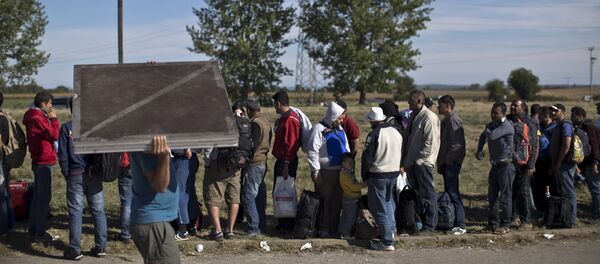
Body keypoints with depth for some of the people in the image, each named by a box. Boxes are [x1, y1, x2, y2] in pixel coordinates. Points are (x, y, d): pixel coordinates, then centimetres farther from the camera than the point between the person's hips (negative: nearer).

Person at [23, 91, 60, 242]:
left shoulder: (35, 117, 17)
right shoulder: (38, 119, -16)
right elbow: (55, 135, -17)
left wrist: (50, 119, 6)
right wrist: (54, 119, -7)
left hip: (38, 161, 11)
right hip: (44, 162, -11)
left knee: (38, 195, 16)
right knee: (44, 197, -7)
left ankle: (34, 229, 24)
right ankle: (40, 233, -4)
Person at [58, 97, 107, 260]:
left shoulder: (66, 128, -3)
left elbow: (62, 154, -2)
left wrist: (66, 173, 8)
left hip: (75, 175, -1)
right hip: (94, 174, 2)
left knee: (75, 211, 2)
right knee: (98, 210, 8)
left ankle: (75, 250, 4)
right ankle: (100, 247, 13)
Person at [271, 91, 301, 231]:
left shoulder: (290, 119, -18)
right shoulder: (282, 118, 15)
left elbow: (291, 144, -22)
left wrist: (286, 164, -23)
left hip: (287, 161, -11)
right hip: (280, 159, 11)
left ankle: (288, 225, 4)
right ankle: (282, 222, 24)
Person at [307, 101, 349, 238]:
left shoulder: (339, 129, 14)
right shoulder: (319, 129, -11)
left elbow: (346, 147, 24)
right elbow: (312, 151, -15)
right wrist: (315, 171, -17)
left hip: (340, 170, 8)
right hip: (325, 171, -8)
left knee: (337, 201, 12)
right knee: (324, 201, -1)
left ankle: (334, 228, 22)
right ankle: (323, 229, 7)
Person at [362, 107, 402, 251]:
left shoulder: (373, 135, -16)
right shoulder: (396, 132, 7)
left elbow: (366, 158, -13)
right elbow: (400, 154, 15)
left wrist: (364, 177, -1)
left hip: (378, 175, -7)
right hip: (394, 173, 7)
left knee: (380, 207, -1)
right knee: (388, 202, 25)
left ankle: (387, 242, -2)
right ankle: (391, 230, 34)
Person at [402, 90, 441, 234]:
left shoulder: (429, 117, -15)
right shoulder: (413, 115, 13)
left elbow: (430, 144, -18)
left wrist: (416, 160, -16)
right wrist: (406, 160, 11)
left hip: (422, 162, -9)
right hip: (412, 162, 9)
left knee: (428, 194, -1)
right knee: (415, 193, 15)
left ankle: (430, 225, 5)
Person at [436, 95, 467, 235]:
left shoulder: (453, 120, -14)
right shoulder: (446, 120, 18)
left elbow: (457, 143, -21)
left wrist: (448, 160, -18)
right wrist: (441, 162, 18)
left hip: (452, 163, -11)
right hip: (447, 162, 11)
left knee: (453, 193, -11)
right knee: (449, 192, 12)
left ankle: (460, 226, -9)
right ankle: (452, 222, 18)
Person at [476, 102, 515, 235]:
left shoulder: (507, 126, -16)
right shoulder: (492, 125, 11)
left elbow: (491, 136, -27)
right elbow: (483, 136, 18)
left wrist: (487, 130, -6)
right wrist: (479, 151, 3)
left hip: (505, 166, -8)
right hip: (495, 165, 9)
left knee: (505, 197, -2)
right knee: (492, 196, 11)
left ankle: (505, 225, 5)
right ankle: (493, 223, 19)